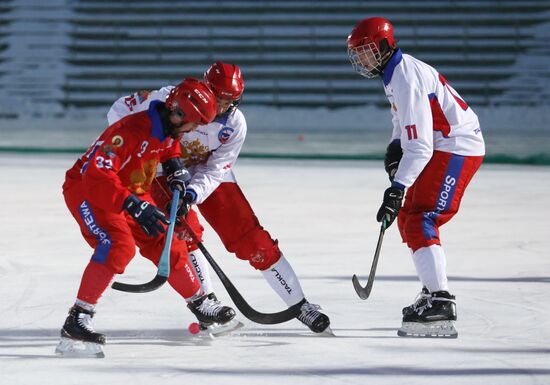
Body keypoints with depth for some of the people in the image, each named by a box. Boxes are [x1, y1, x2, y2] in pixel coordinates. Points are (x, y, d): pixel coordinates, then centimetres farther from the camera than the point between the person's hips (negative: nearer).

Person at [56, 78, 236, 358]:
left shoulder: (167, 131, -6)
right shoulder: (130, 131, -33)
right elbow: (97, 177, -41)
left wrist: (176, 170, 2)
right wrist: (137, 208, -46)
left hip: (131, 194, 8)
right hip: (86, 189, -8)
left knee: (167, 245, 9)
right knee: (119, 246, -29)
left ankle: (199, 303, 30)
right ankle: (77, 320, -29)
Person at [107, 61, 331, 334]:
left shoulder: (235, 124, -18)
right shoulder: (170, 99, -27)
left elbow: (213, 172, -20)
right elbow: (120, 111, -19)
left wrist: (191, 195, -38)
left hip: (210, 176, 2)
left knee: (251, 237, -5)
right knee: (183, 230, -26)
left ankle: (300, 304, 2)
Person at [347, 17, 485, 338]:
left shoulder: (406, 81, -23)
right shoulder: (397, 70, 10)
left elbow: (420, 146, -27)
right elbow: (405, 118, 27)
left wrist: (398, 188, -30)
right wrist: (395, 146, 8)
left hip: (457, 150, -11)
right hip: (442, 147, 11)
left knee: (420, 222, -19)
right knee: (408, 217, 18)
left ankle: (441, 301, -26)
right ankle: (434, 291, 25)